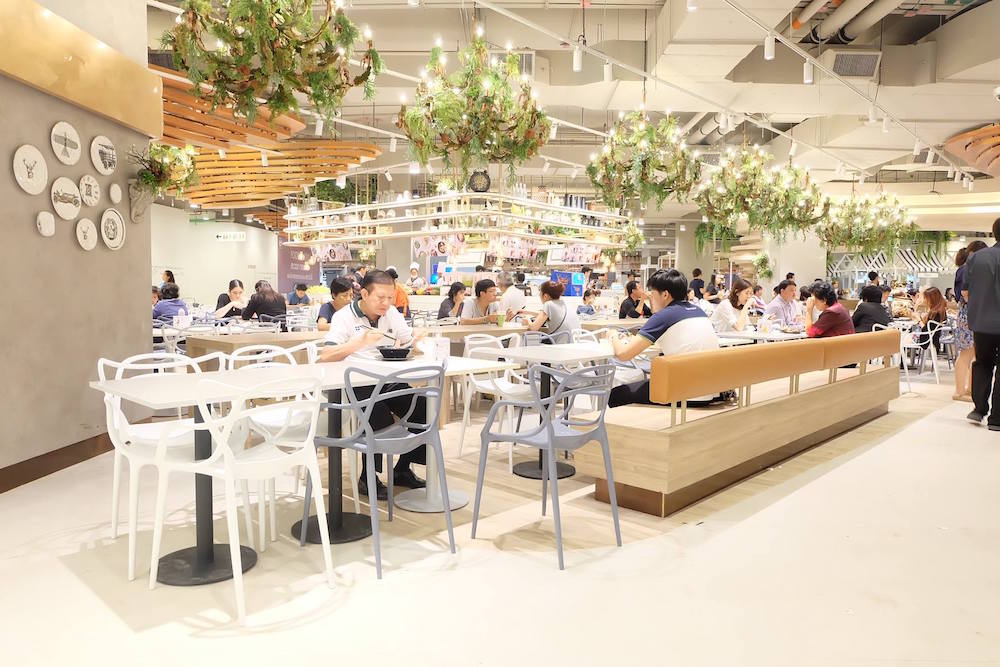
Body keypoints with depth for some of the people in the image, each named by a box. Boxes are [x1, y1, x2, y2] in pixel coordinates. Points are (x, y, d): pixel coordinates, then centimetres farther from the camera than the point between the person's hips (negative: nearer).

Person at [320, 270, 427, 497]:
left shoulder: (392, 313, 9)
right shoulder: (344, 317, -8)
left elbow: (409, 343, 12)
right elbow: (325, 355, -19)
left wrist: (415, 344, -13)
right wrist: (360, 342, -32)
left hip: (388, 381, 6)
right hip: (357, 384, -6)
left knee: (424, 410, -12)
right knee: (381, 419, -30)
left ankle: (402, 469, 8)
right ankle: (368, 477, -6)